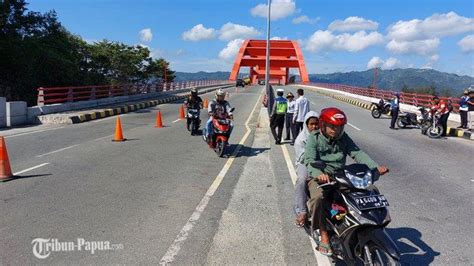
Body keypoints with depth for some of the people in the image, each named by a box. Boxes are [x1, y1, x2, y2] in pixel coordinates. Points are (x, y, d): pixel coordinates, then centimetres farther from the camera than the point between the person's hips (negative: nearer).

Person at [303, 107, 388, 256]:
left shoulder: (344, 138, 7)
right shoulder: (314, 138, -5)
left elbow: (357, 153, -6)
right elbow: (310, 160, -19)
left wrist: (376, 167, -23)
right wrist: (319, 174, -41)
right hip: (319, 177, -4)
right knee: (318, 197, -36)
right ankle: (324, 236, -21)